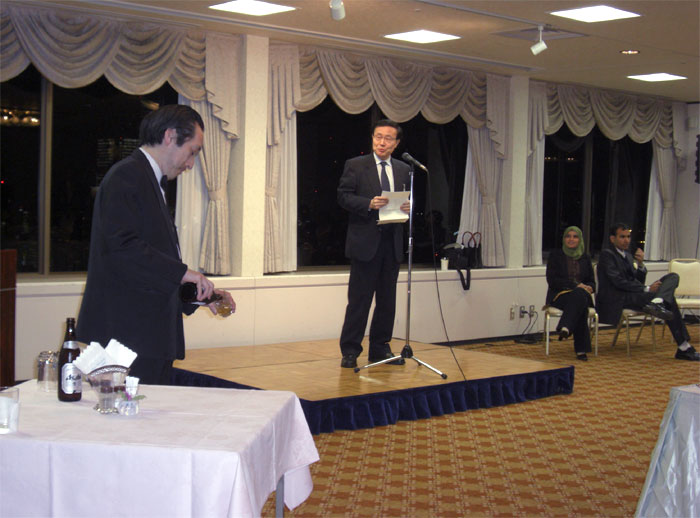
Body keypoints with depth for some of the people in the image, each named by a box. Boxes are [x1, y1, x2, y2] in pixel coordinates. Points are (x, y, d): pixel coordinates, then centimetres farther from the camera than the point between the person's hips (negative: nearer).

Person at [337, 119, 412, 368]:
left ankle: (380, 348, 21)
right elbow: (343, 196, -6)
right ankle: (350, 351, 5)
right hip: (365, 241, -5)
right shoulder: (355, 165, 1)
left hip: (392, 242, 5)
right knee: (359, 299, -2)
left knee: (387, 300, 10)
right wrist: (369, 204, -20)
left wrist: (408, 206, -6)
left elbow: (409, 199, 18)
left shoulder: (403, 170, 14)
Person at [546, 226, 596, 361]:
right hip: (559, 295, -3)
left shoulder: (585, 258, 18)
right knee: (580, 296, -37)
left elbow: (592, 281, 17)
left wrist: (589, 287, -10)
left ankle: (565, 329, -49)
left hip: (581, 294, 3)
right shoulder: (555, 255, 6)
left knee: (580, 295, -36)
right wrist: (575, 285, -15)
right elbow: (552, 280, -5)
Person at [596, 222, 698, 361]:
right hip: (617, 300, -9)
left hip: (633, 295, 9)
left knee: (673, 277, -7)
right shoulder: (607, 254, -4)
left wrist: (640, 264, -4)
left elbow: (639, 281, 15)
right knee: (668, 299, -20)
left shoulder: (628, 255, 22)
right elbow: (618, 282, -15)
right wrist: (646, 289, -14)